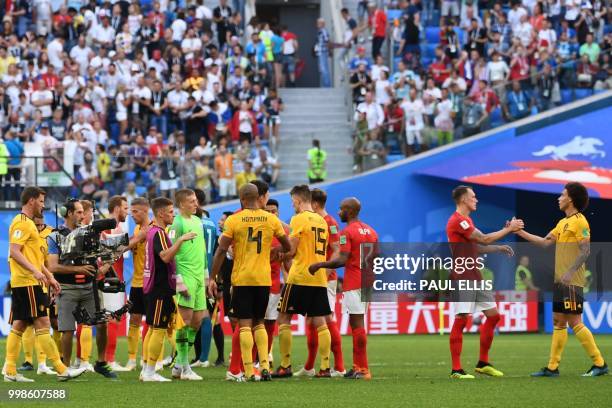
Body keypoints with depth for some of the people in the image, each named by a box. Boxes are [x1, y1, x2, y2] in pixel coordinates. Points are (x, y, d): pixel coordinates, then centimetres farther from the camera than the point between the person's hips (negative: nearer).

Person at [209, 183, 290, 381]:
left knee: (245, 324, -1)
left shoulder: (234, 220, -5)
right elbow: (287, 247, 12)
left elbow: (221, 250, -8)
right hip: (264, 279, 3)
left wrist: (212, 278, -3)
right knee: (259, 323, 16)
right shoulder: (271, 219, 3)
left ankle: (249, 371, -7)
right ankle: (265, 365, 3)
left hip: (241, 279, -3)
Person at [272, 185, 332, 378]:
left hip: (299, 277, -6)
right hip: (320, 279, 6)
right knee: (320, 322, 5)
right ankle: (325, 367, 0)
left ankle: (285, 366, -2)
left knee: (283, 318, 2)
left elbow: (291, 251, -12)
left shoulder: (299, 219, -8)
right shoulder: (321, 221, 14)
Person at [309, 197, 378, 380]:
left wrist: (319, 265, -12)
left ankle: (363, 369, -10)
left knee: (357, 323, -8)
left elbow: (342, 260, -19)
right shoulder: (371, 231, 15)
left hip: (353, 283, -8)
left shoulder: (347, 232, -11)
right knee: (356, 323, 14)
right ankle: (357, 366, 15)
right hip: (366, 282, 8)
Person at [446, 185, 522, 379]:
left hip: (475, 277, 10)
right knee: (461, 320, -10)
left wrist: (500, 248, 14)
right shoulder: (457, 221, -13)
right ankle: (456, 370, -9)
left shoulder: (466, 221, 19)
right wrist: (509, 229, -8)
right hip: (463, 278, -10)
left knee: (493, 316, 10)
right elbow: (484, 239, -16)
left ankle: (483, 363, 18)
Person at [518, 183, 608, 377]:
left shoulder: (579, 221, -11)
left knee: (575, 322, -9)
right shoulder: (562, 223, 17)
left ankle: (599, 363, -4)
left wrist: (570, 272, -24)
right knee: (558, 322, 9)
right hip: (560, 281, 9)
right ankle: (552, 367, 11)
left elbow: (585, 251, -17)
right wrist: (520, 232, 14)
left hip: (572, 282, -9)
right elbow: (545, 242, 17)